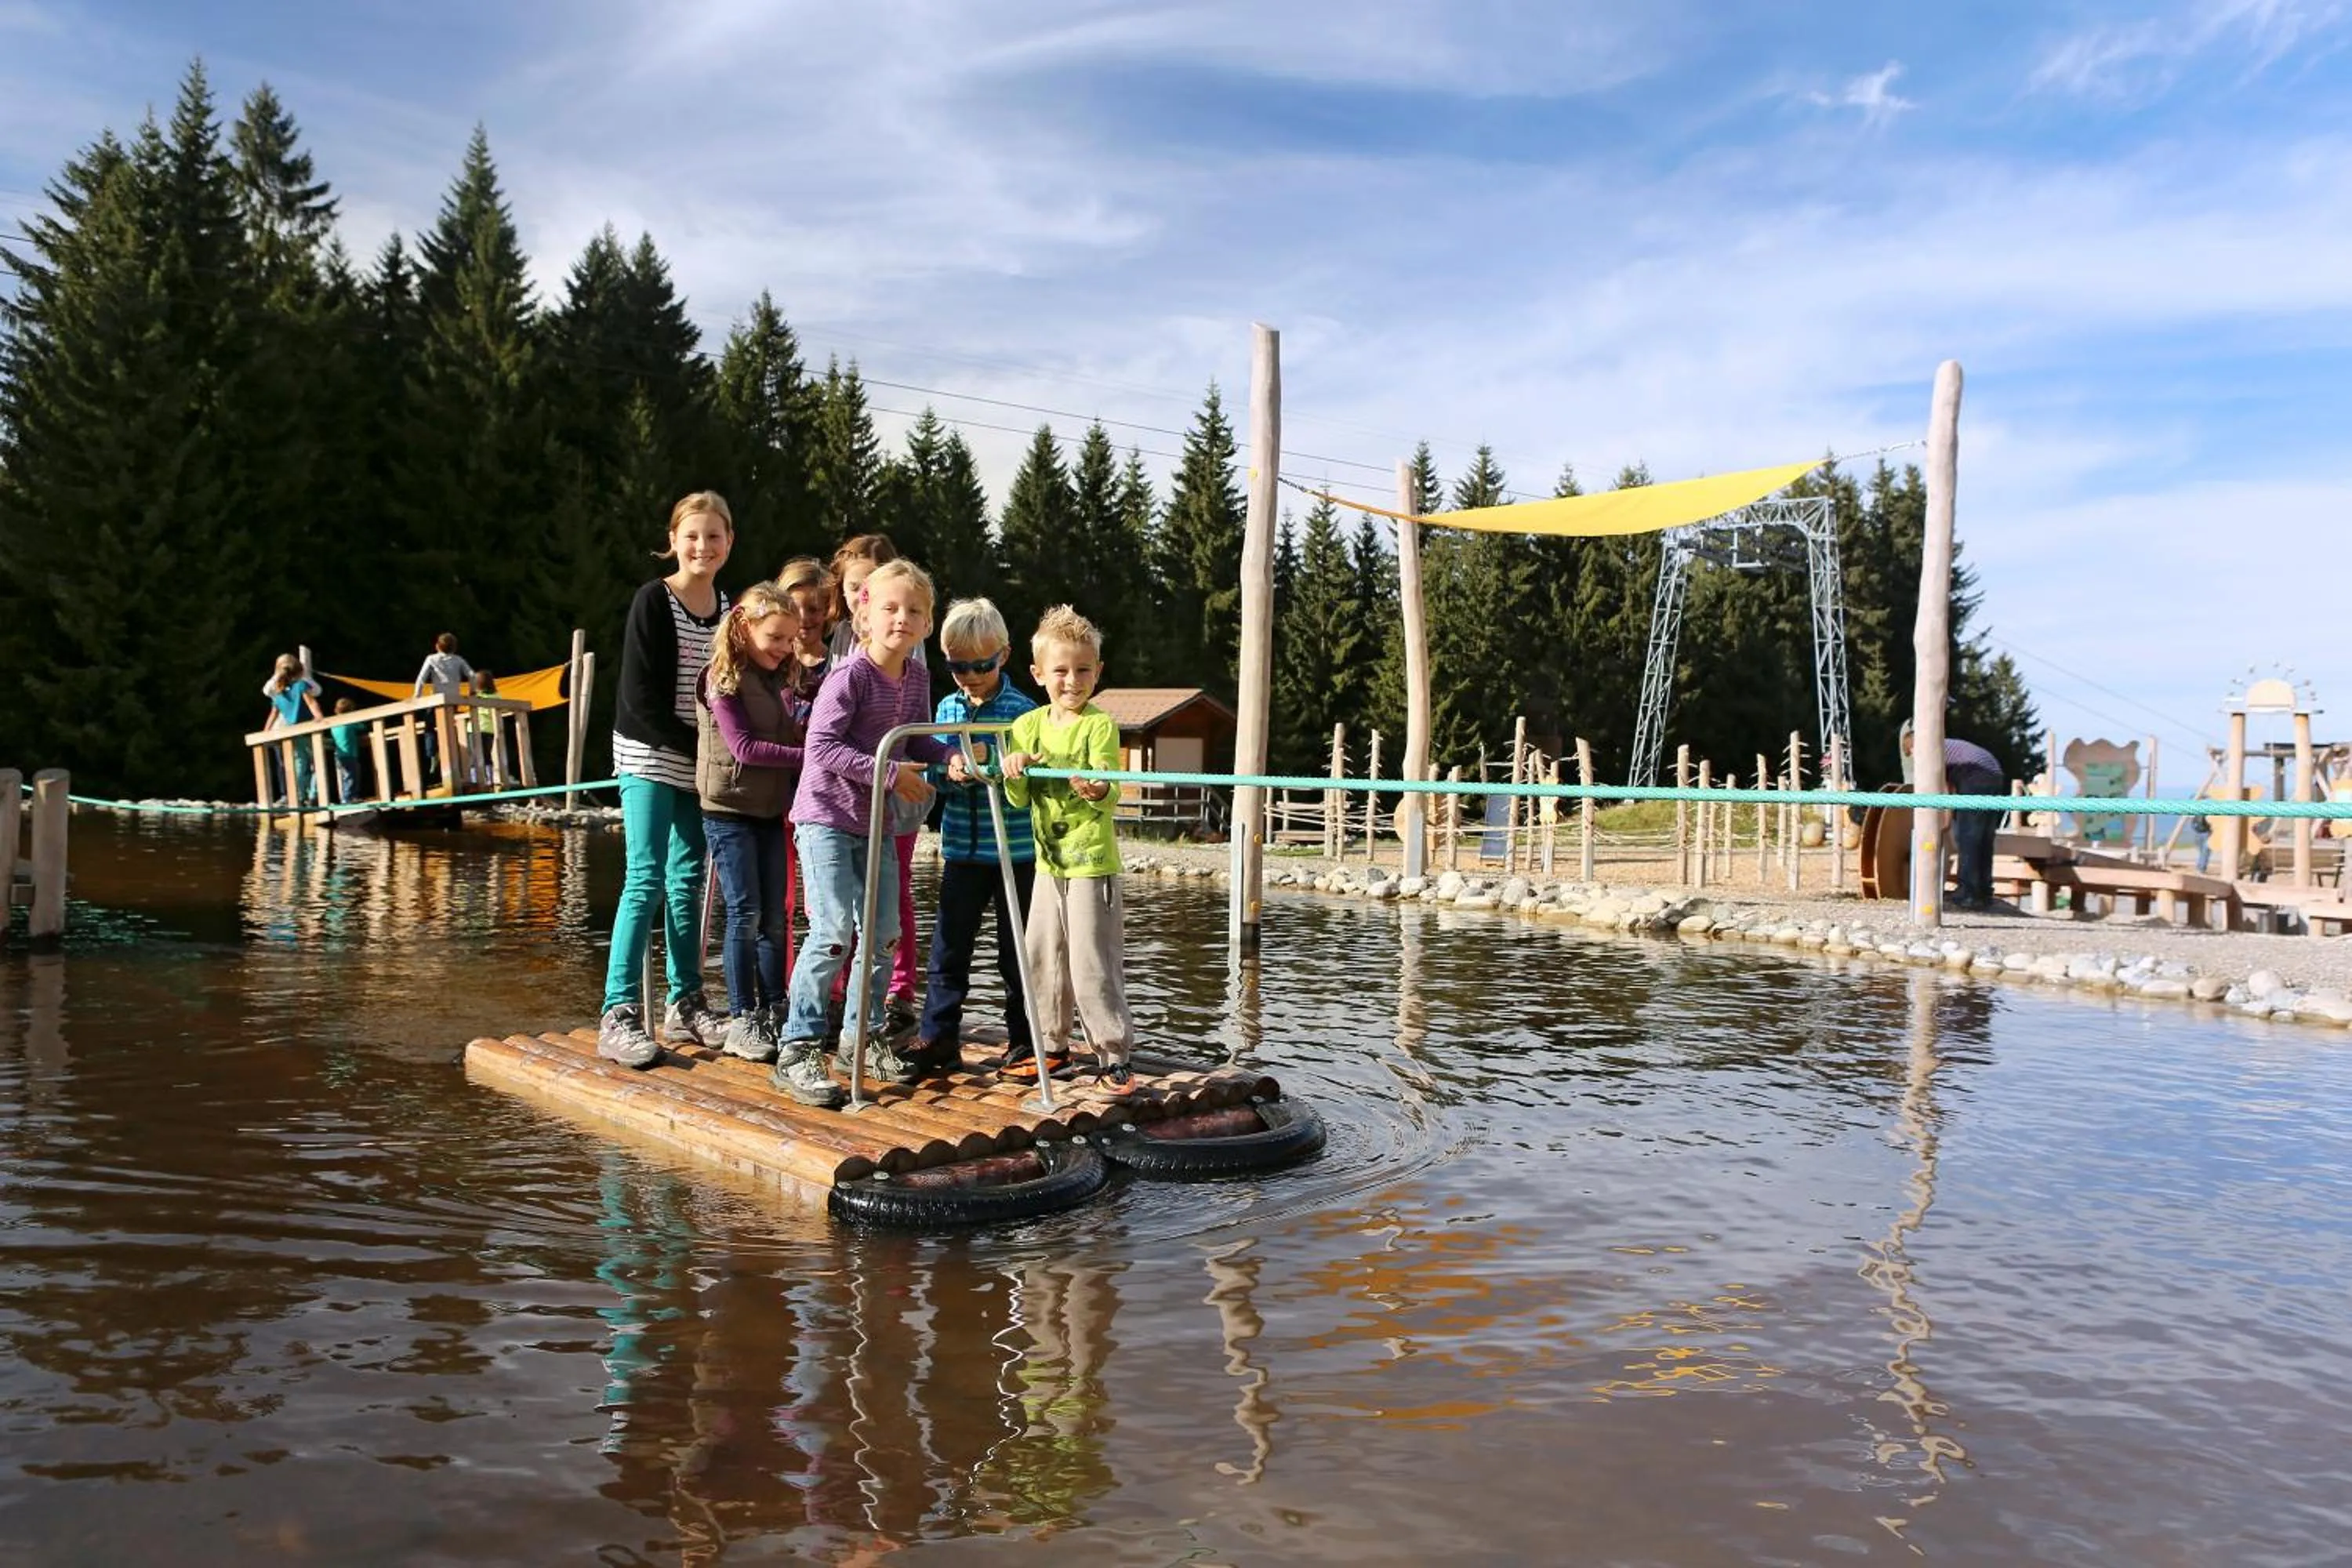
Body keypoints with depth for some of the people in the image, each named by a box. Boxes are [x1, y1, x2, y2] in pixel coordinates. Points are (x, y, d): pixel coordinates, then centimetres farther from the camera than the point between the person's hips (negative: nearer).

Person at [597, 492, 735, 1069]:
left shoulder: (728, 607, 10)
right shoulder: (653, 600, -8)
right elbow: (640, 696, -13)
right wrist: (696, 745, -14)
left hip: (701, 764, 6)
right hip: (651, 758, -6)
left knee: (688, 881, 8)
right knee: (646, 879, -11)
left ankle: (685, 1004, 15)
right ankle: (619, 1015, -10)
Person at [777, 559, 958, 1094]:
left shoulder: (917, 679, 4)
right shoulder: (850, 675, -17)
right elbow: (820, 745, -21)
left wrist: (948, 754, -5)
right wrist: (890, 773, -23)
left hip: (875, 821, 8)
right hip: (826, 816, -8)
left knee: (884, 933, 10)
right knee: (833, 931, -14)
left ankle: (862, 1035, 25)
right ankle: (798, 1046, -4)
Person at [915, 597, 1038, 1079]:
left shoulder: (1022, 709, -7)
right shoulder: (947, 708, 6)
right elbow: (932, 773, 5)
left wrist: (989, 758, -26)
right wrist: (948, 771, -17)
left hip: (1016, 851, -4)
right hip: (963, 850, 4)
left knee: (1016, 950, 8)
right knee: (948, 945, 5)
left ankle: (1024, 1040, 21)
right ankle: (938, 1039, 15)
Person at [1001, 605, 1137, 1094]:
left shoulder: (1100, 724, -9)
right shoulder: (1027, 725, 6)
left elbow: (1110, 794, -18)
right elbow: (1019, 800, 6)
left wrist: (1097, 790, -41)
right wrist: (1014, 772, -15)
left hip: (1093, 862, -6)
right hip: (1048, 861, 6)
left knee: (1092, 963, -5)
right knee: (1042, 958, 13)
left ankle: (1114, 1056, 5)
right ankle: (1053, 1046, 28)